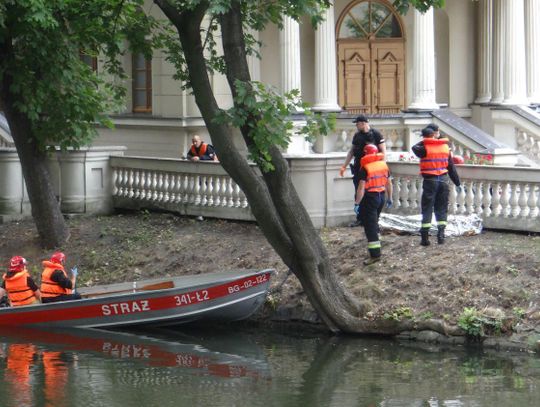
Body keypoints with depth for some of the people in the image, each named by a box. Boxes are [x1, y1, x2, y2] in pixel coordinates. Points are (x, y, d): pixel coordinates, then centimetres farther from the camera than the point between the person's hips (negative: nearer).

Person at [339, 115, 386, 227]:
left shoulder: (376, 134, -6)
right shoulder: (357, 135, 12)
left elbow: (383, 151, -6)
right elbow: (351, 151, 18)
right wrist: (344, 166, 14)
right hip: (358, 168, 6)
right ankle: (359, 219, 12)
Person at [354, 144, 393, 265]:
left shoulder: (364, 169, -14)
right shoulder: (384, 165, 5)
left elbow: (361, 188, -18)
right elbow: (389, 183, 12)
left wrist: (357, 203, -15)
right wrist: (389, 198, 21)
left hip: (370, 197, -7)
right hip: (382, 195, 7)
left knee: (370, 225, -6)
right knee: (375, 222, 26)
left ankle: (375, 254, -13)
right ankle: (376, 245, 39)